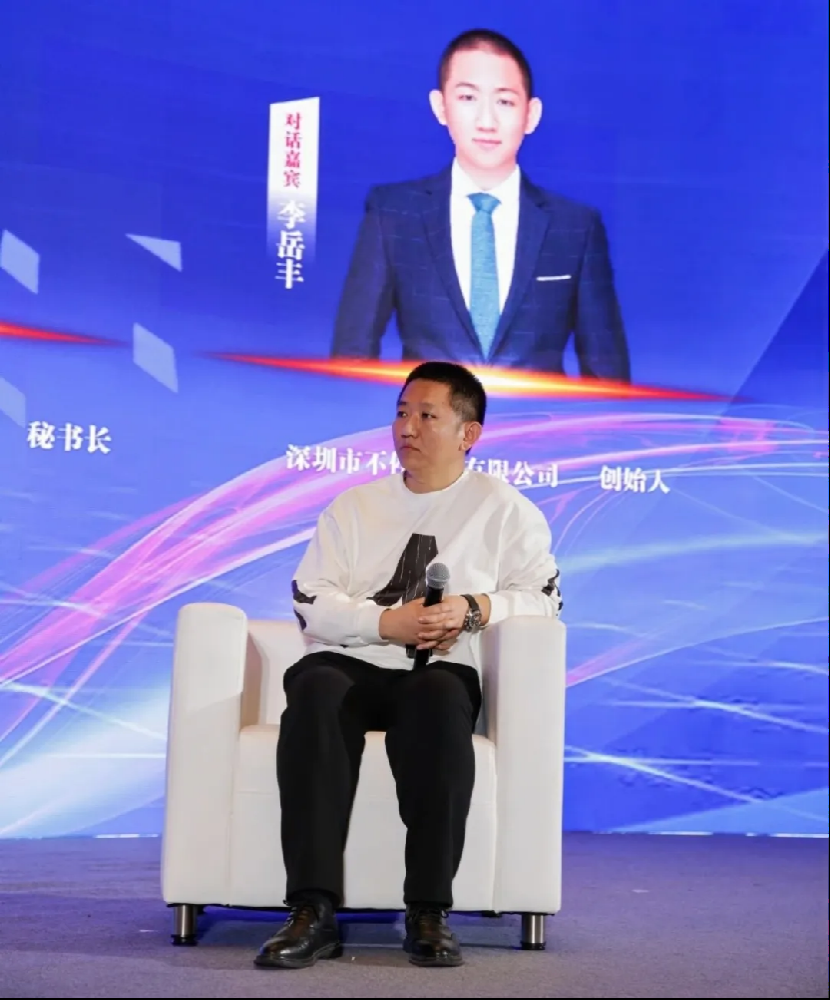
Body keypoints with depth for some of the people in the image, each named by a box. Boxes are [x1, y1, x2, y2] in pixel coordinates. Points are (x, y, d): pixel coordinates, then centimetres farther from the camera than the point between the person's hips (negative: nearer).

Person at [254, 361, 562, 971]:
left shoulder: (504, 508, 12)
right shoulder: (353, 506, 19)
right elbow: (312, 600, 7)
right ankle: (314, 912, -38)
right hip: (348, 665, 2)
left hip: (440, 672, -2)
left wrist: (473, 610, -15)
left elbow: (542, 597, 3)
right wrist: (385, 623, -11)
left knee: (439, 699, -38)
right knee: (314, 692, -34)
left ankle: (430, 913, -33)